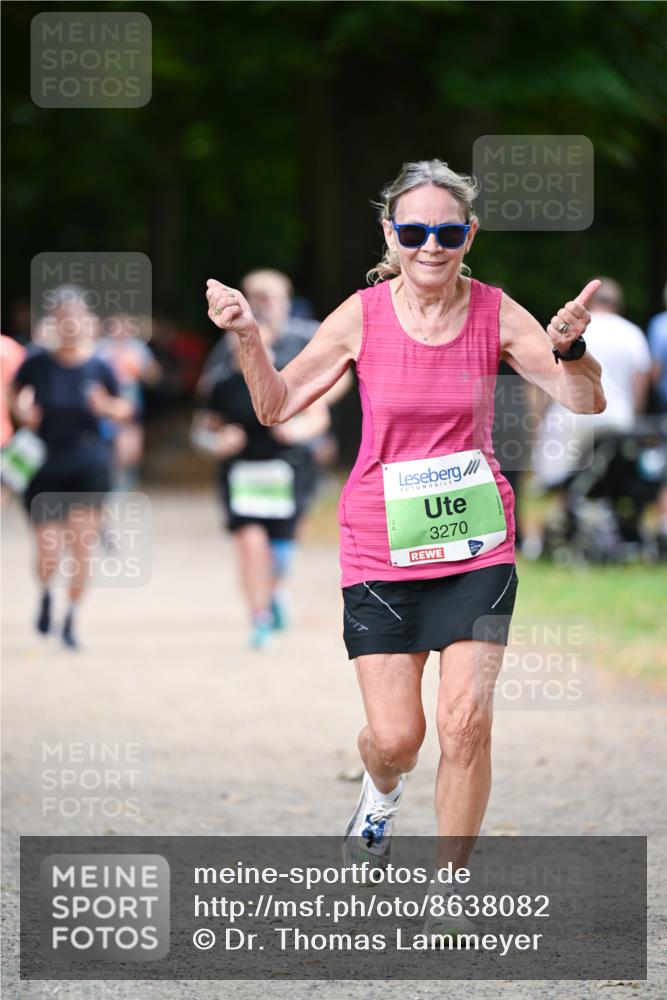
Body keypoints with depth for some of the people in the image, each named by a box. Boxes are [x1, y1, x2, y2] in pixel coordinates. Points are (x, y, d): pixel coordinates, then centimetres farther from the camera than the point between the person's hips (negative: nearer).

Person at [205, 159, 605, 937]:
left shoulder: (495, 314, -5)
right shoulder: (364, 316, -7)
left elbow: (585, 403, -7)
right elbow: (276, 407, -1)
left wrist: (570, 346, -28)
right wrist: (247, 338, -18)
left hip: (476, 545, 0)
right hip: (380, 548, 0)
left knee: (466, 723, -8)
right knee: (394, 737, -2)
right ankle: (381, 793, 37)